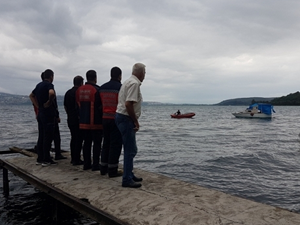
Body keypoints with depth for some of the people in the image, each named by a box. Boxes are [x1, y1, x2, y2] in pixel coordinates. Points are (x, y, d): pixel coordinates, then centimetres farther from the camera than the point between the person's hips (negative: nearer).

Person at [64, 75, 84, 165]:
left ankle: (73, 158, 21)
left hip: (70, 120, 8)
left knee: (73, 138, 16)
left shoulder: (68, 92, 11)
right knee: (79, 139, -2)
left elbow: (65, 106, 15)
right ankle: (76, 159, 0)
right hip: (78, 120, -8)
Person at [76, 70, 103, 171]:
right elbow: (100, 106, -13)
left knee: (87, 143, 13)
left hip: (83, 122, 6)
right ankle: (95, 165, 3)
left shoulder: (79, 90, 7)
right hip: (95, 122, -6)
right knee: (97, 143, 2)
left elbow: (78, 104, 12)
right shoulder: (96, 90, -13)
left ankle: (86, 164, 18)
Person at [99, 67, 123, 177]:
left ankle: (103, 168, 22)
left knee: (106, 143, 16)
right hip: (116, 120, -6)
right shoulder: (120, 87, -11)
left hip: (105, 119, 6)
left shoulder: (102, 87, 9)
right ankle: (112, 170, 4)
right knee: (115, 144, 0)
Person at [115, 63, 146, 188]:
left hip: (122, 117, 10)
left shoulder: (129, 81, 16)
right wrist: (136, 121, -16)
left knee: (131, 149, 18)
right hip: (126, 119, -10)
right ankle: (127, 180, 2)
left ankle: (129, 175, 28)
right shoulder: (134, 83, -15)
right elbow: (128, 104, -25)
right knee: (130, 150, -4)